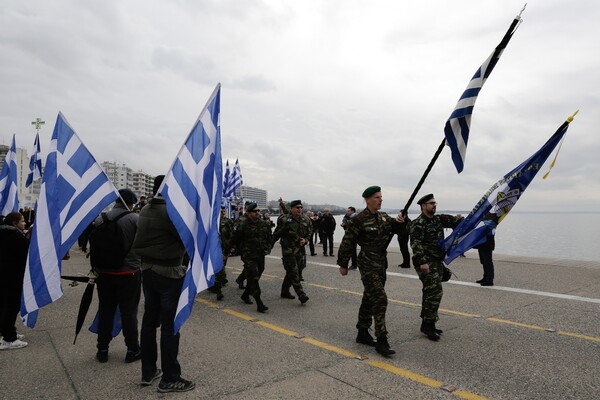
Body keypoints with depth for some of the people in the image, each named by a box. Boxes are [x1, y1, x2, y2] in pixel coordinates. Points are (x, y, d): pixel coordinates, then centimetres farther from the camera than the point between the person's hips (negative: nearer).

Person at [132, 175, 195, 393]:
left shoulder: (145, 210, 8)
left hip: (147, 270, 8)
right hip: (169, 274, -8)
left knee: (150, 320, 15)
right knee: (170, 325, 0)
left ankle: (148, 372, 26)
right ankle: (170, 378, 9)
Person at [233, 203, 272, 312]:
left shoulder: (263, 223, 5)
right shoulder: (243, 226, -11)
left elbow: (269, 236, 20)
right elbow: (235, 239, 1)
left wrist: (268, 248, 10)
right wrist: (242, 250, 7)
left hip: (261, 255, 6)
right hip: (249, 256, -6)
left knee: (254, 278, 15)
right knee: (253, 278, -11)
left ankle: (245, 295, 37)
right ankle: (259, 304, -11)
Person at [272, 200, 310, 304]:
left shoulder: (304, 221, 8)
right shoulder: (285, 220, -11)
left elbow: (308, 234, 19)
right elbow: (276, 235, -6)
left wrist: (305, 240, -2)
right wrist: (270, 246, -2)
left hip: (300, 252, 7)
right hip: (289, 252, -7)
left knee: (290, 273, 16)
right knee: (294, 274, -10)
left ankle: (285, 291, 31)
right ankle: (301, 295, -10)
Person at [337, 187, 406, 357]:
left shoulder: (383, 217, 9)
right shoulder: (359, 220, -14)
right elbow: (347, 243, -11)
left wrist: (400, 222, -10)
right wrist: (343, 265, -7)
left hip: (381, 264, 8)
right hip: (368, 265, -8)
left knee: (369, 299, 15)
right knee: (380, 299, -12)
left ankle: (362, 333, 28)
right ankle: (381, 341, -6)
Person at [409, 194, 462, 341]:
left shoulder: (438, 219, 13)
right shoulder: (418, 223, -14)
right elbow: (416, 244, -21)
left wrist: (457, 219, -17)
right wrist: (422, 262, -27)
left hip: (437, 262, 9)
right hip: (426, 263, -9)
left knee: (430, 293, 13)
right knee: (435, 292, -11)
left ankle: (427, 325, 23)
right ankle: (428, 325, -2)